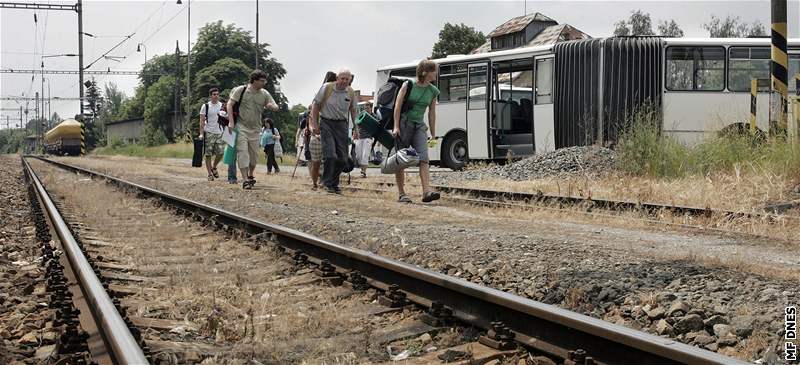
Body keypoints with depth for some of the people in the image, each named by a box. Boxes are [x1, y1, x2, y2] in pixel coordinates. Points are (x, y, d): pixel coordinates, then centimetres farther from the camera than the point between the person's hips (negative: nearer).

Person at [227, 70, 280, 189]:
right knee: (242, 152, -13)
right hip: (241, 126, -4)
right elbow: (230, 104, -6)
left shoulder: (265, 94, 5)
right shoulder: (241, 90, -6)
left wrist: (272, 106, -19)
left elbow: (276, 108, 6)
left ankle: (251, 176, 34)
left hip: (255, 129, 4)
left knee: (254, 154, 11)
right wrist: (231, 121, -14)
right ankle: (245, 180, -16)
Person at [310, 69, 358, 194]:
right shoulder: (327, 88, -6)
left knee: (342, 158, 1)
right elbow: (315, 105, -1)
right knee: (330, 154, -16)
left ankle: (334, 183, 17)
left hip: (342, 124, 4)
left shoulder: (351, 92, 5)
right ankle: (328, 183, -6)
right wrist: (314, 124, -5)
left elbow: (353, 110, 16)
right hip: (327, 123, -4)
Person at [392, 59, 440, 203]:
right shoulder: (408, 85, -6)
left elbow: (432, 113, 13)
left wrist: (433, 134, 13)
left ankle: (427, 191, -23)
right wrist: (396, 127, -14)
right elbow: (398, 106, -7)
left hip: (419, 126, 4)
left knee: (423, 159, -14)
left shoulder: (433, 91, 6)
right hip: (404, 124, -4)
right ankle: (401, 194, 6)